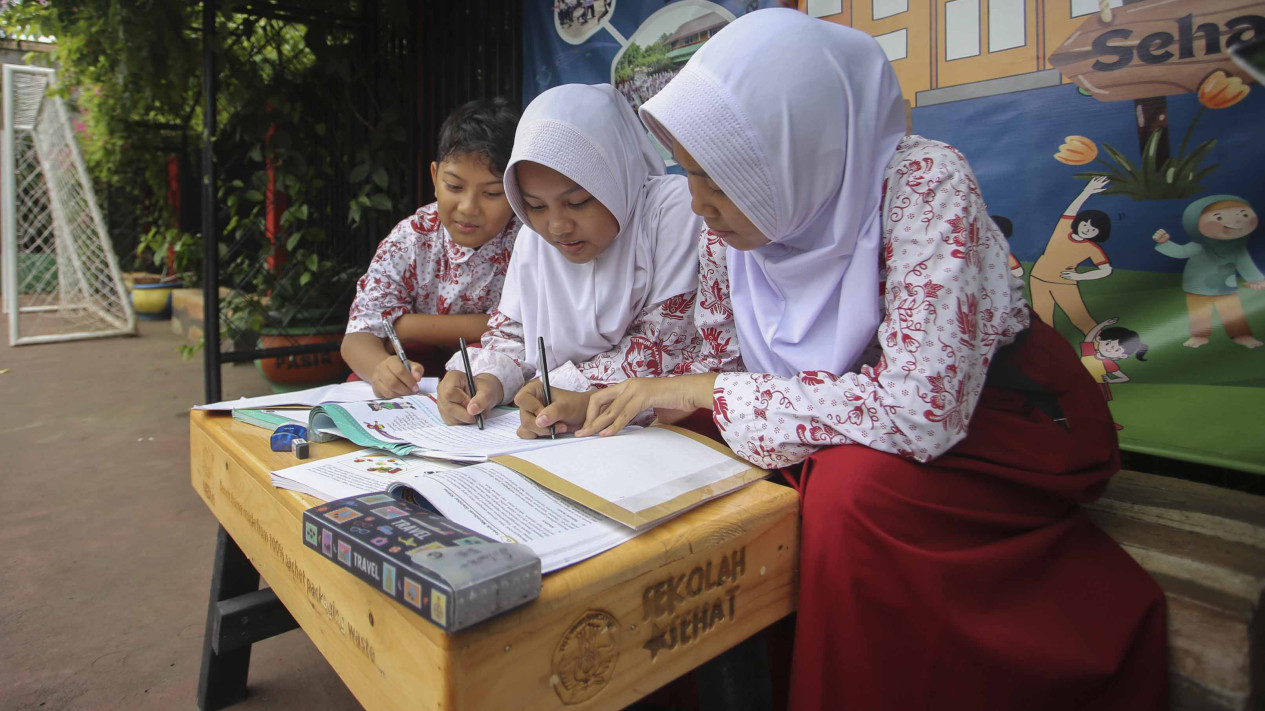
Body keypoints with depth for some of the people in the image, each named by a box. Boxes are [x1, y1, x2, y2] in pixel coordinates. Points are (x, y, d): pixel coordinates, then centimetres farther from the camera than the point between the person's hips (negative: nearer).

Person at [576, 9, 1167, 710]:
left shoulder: (922, 182, -27)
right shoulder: (733, 216, -8)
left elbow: (918, 410, -34)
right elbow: (717, 355, 2)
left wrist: (707, 391, -27)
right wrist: (631, 403, -16)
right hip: (836, 444, 6)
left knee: (849, 487, -32)